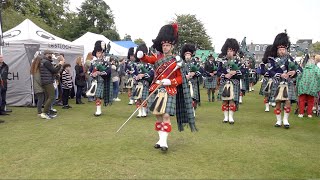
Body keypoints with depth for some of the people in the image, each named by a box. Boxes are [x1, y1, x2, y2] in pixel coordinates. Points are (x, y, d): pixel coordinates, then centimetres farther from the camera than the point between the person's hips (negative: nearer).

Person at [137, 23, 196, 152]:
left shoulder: (176, 61, -2)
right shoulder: (157, 57, 7)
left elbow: (180, 79, -1)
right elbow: (148, 59, -10)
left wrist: (170, 82, -18)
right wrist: (141, 55, -31)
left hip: (169, 92, -4)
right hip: (157, 91, 4)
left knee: (166, 116, -11)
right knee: (158, 115, 9)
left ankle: (164, 142, -4)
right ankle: (161, 139, 21)